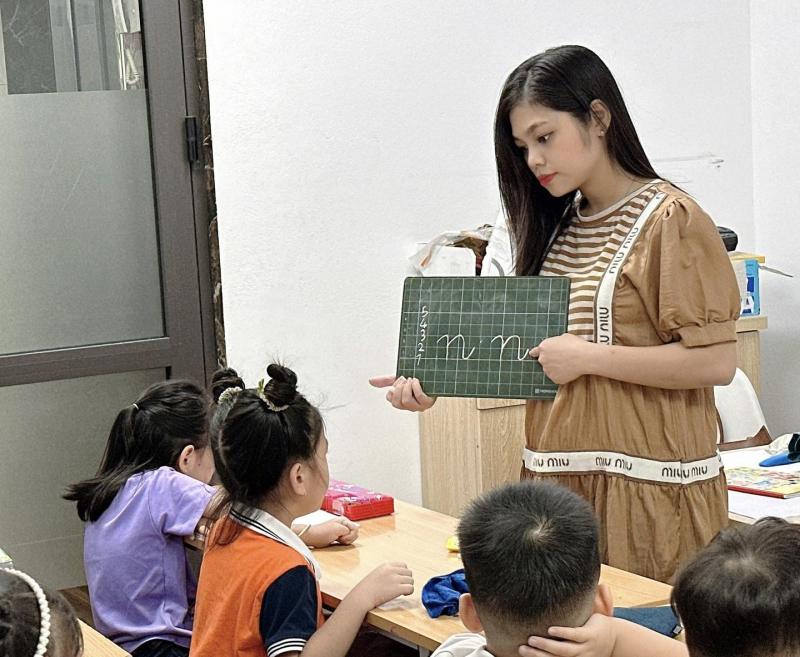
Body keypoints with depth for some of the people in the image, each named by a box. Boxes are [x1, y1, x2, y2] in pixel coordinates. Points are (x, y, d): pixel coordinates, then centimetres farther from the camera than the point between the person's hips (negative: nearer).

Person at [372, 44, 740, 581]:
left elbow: (717, 362, -15)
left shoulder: (670, 221, -9)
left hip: (648, 487, -6)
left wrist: (589, 357, -17)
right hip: (558, 477, 7)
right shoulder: (558, 226, 14)